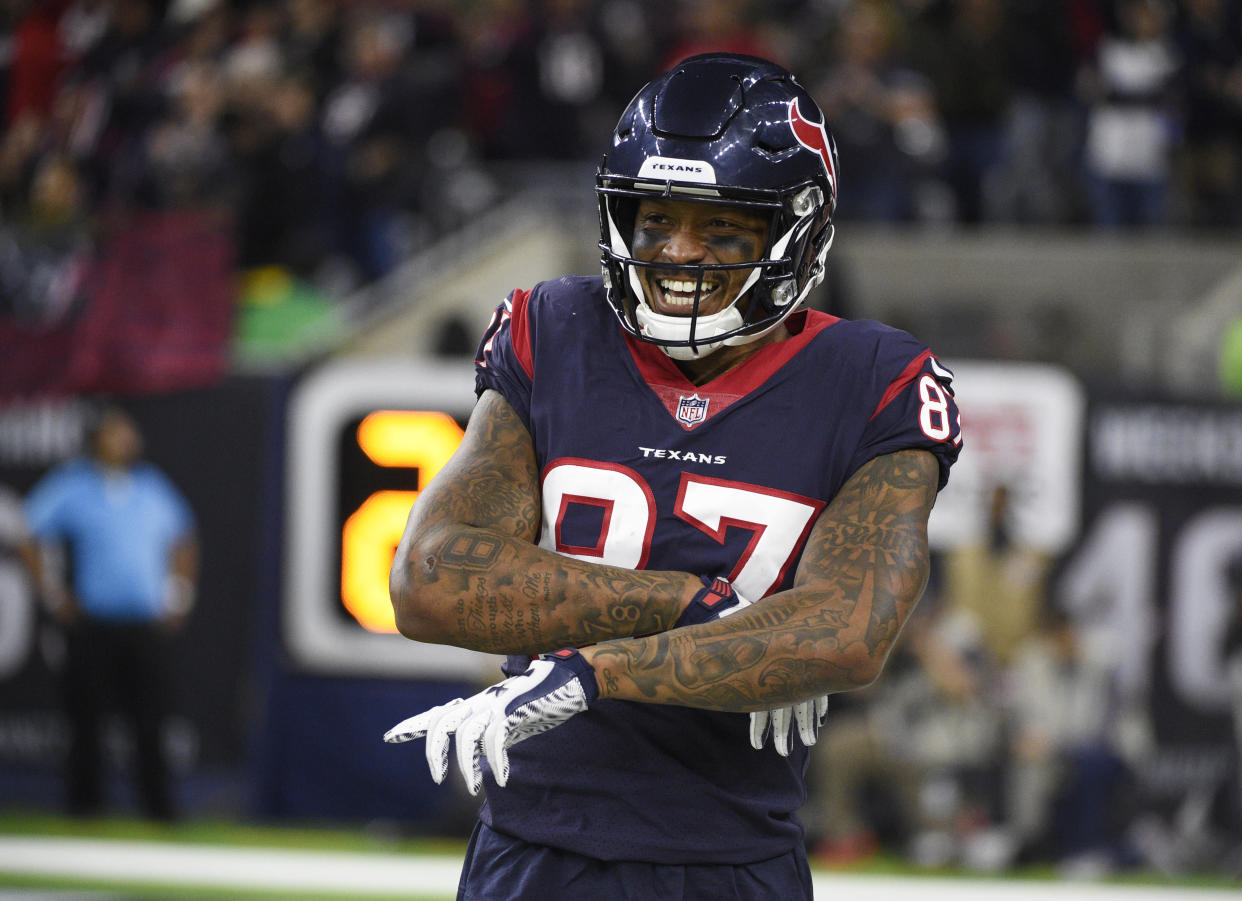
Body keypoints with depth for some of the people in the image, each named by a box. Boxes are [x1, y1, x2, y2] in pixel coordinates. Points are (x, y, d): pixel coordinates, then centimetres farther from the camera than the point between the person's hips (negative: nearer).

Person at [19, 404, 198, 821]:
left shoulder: (153, 487, 12)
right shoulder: (71, 486, 0)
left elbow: (182, 543, 24)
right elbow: (29, 540, 3)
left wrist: (179, 596, 14)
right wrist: (55, 595, -2)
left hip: (145, 626, 3)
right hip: (91, 625, -3)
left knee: (150, 721, 1)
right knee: (86, 720, -1)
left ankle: (161, 807, 5)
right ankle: (85, 806, 7)